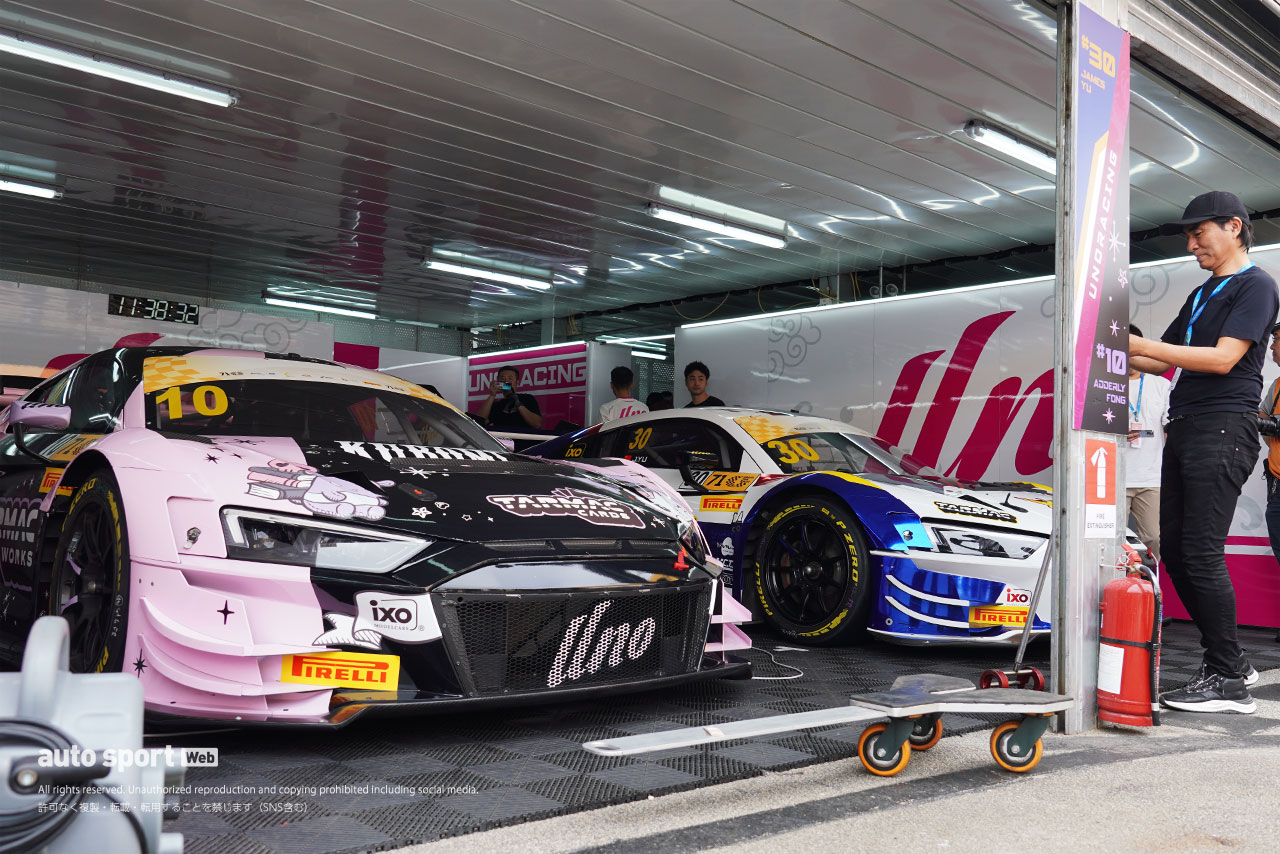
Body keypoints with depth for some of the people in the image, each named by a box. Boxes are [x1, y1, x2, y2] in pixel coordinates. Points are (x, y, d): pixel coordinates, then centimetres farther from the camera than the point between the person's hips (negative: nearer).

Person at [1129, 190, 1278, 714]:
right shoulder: (1200, 295, 24)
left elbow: (1223, 357, -15)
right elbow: (1165, 363, 25)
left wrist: (1142, 344, -17)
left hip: (1223, 430, -9)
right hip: (1185, 430, 9)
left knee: (1201, 553, -12)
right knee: (1173, 550, 7)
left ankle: (1228, 683, -4)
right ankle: (1228, 663, 17)